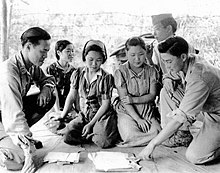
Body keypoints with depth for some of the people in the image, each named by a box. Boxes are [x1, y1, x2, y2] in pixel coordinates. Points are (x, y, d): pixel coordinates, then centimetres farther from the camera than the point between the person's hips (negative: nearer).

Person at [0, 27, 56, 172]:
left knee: (50, 98, -3)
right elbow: (14, 115, -35)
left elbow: (47, 79, 15)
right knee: (21, 159, -27)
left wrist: (46, 88, -11)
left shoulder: (33, 66, -5)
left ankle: (21, 134, 3)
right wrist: (30, 151, -34)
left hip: (15, 111, 9)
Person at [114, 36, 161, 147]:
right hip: (127, 112, -3)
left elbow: (152, 95, -1)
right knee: (131, 135, -29)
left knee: (158, 133, -22)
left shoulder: (151, 71, 4)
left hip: (147, 112, 3)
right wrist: (138, 119, -15)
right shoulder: (120, 72, -4)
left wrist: (133, 99, -17)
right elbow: (124, 100, -8)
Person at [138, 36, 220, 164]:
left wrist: (153, 144, -29)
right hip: (207, 109, 8)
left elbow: (180, 119, -34)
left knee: (194, 156, -21)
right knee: (166, 92, -3)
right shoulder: (189, 62, -10)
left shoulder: (199, 77, -35)